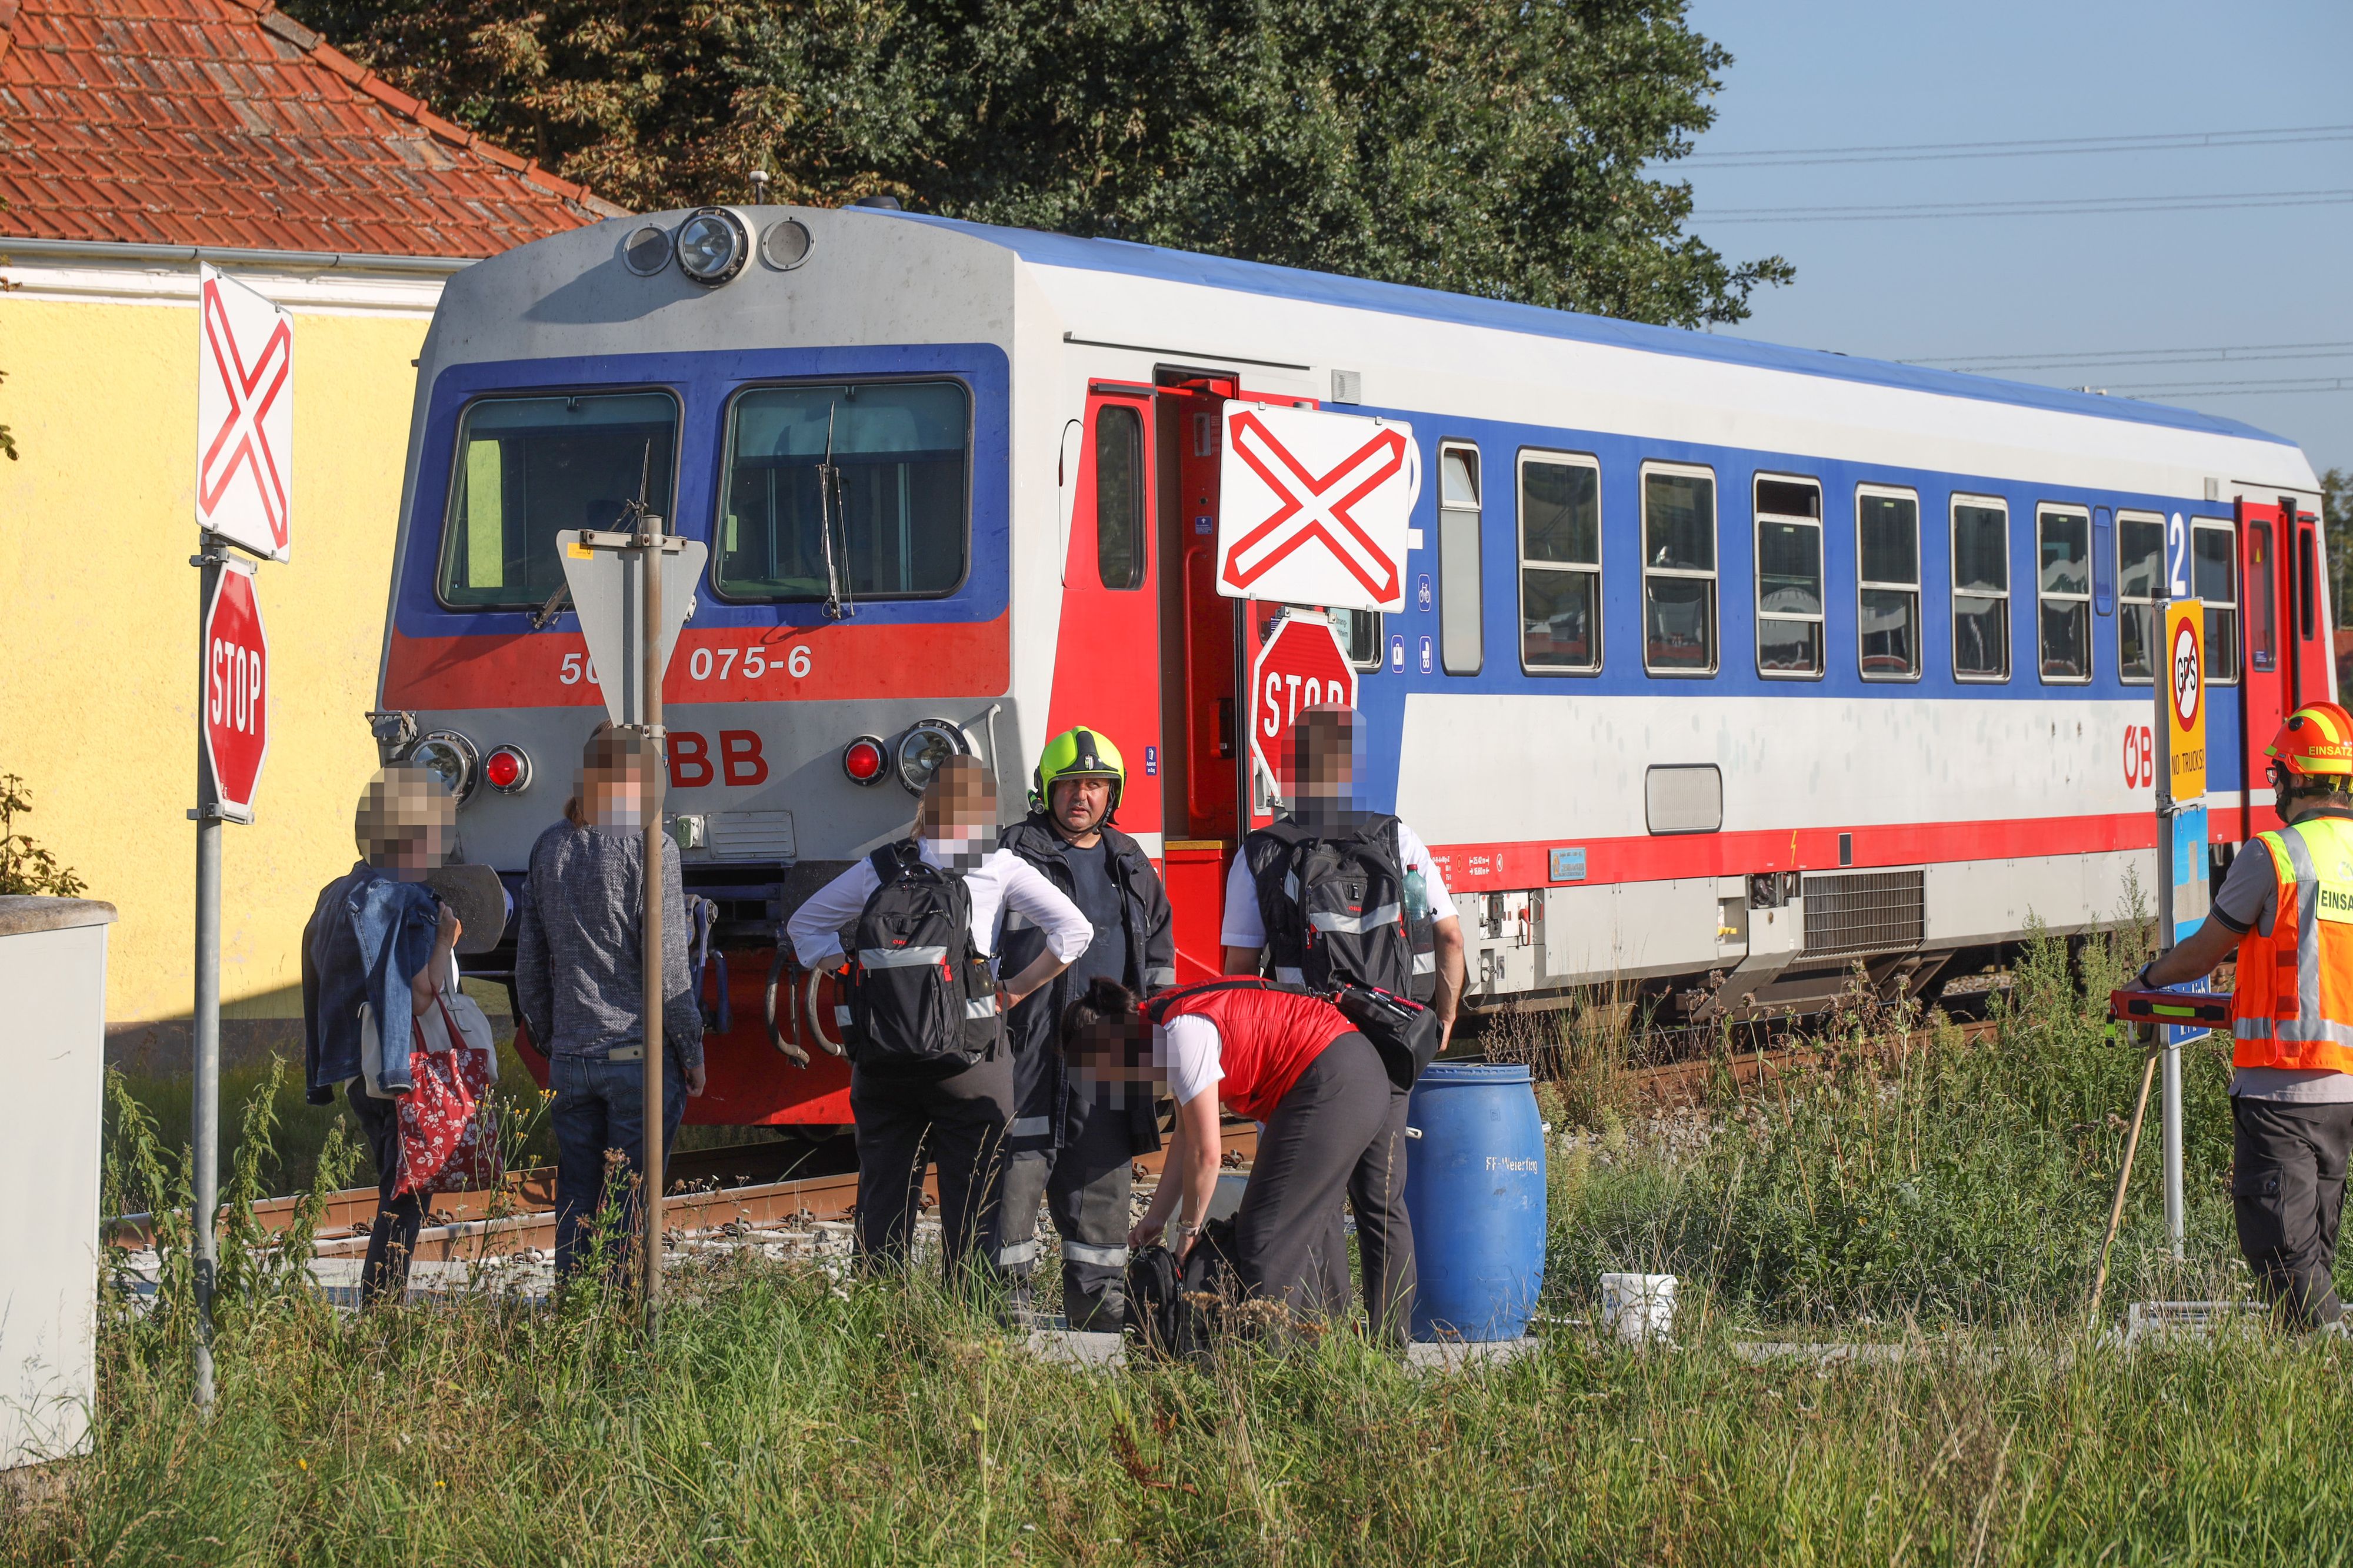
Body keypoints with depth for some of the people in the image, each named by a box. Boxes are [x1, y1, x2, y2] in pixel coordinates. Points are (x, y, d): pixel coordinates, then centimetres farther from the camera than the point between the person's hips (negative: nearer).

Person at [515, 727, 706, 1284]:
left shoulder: (550, 847, 9)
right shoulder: (649, 846, -7)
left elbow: (529, 965, 13)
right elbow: (666, 966, -10)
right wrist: (692, 1052, -1)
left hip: (571, 1058, 5)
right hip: (640, 1053, -5)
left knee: (576, 1204, 10)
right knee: (632, 1208, -2)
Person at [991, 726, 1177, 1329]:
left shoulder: (1132, 866, 16)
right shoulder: (1014, 855, 0)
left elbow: (1159, 951, 25)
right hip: (1027, 1049, -5)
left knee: (1102, 1180, 8)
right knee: (1016, 1170, -6)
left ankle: (1099, 1300, 16)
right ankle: (1007, 1297, -1)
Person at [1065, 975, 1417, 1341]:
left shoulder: (1182, 1033, -20)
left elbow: (1206, 1152, -17)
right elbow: (1186, 1136, 17)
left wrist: (1189, 1228, -4)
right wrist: (1156, 1218, 18)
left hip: (1326, 1086, -11)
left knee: (1267, 1232, -8)